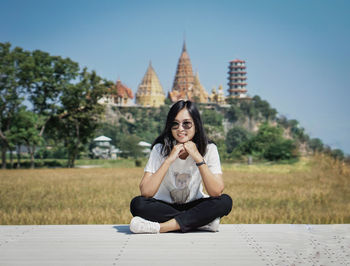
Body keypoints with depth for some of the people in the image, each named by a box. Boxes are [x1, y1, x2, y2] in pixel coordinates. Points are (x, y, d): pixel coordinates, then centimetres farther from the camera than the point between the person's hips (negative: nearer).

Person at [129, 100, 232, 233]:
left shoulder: (208, 149, -10)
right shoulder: (160, 149, -12)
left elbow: (217, 192, -22)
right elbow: (145, 192, -23)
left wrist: (198, 157, -27)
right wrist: (169, 160, -28)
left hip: (194, 207, 0)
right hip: (164, 208, 0)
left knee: (225, 201, -27)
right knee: (137, 203, -29)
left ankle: (160, 227, -30)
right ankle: (201, 222, -23)